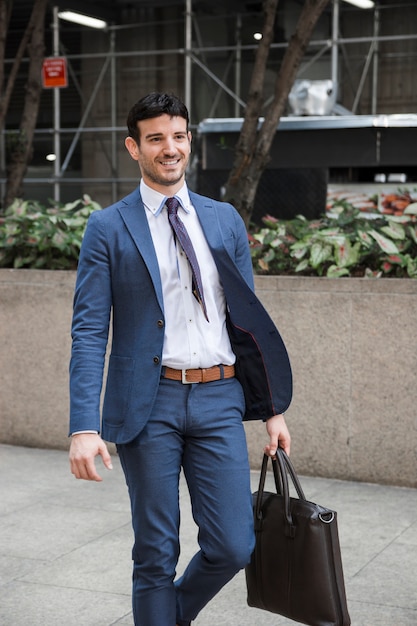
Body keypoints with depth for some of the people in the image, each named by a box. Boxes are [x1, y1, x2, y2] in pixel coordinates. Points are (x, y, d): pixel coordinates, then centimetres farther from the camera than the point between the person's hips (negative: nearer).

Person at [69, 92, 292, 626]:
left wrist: (273, 410, 11)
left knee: (233, 546, 2)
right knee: (155, 554, 6)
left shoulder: (224, 220, 11)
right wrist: (84, 427, -15)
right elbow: (89, 331, -4)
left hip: (218, 400, 3)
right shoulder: (108, 228, 0)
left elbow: (247, 316, 14)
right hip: (150, 403, -3)